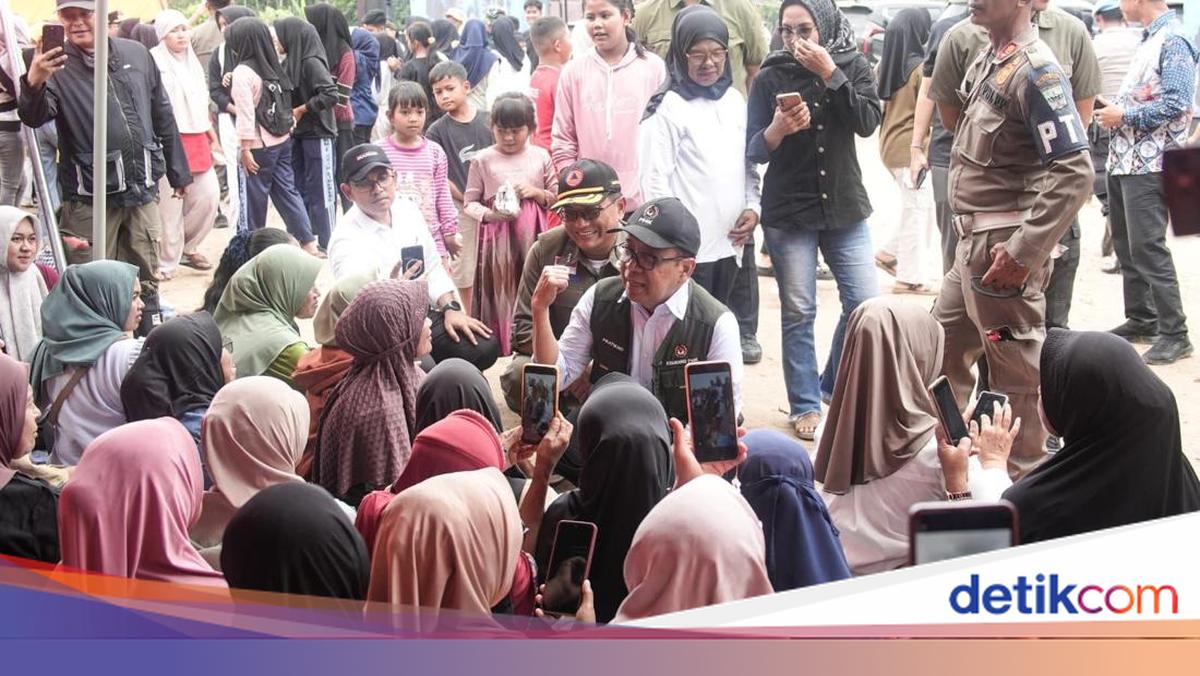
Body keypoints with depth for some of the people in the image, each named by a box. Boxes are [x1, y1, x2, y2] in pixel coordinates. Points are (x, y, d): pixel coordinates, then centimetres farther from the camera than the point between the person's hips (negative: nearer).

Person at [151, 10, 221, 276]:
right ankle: (167, 262, 4)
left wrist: (213, 138, 23)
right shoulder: (154, 62, -6)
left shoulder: (192, 62, 18)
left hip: (197, 140, 7)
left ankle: (187, 247, 22)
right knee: (170, 203, -5)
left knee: (209, 194, 4)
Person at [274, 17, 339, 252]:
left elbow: (331, 94, -24)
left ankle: (327, 242, 5)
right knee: (298, 188, 13)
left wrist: (301, 110, -16)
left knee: (321, 189, -2)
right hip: (298, 135, 8)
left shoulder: (312, 62, -16)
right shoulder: (291, 62, 7)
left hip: (317, 135, -8)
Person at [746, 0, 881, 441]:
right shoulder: (771, 78, -2)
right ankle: (805, 405, 11)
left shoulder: (853, 66, 2)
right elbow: (753, 151, -3)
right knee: (798, 313, -1)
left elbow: (868, 123, -13)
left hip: (845, 207, 2)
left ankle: (833, 387, 21)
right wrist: (777, 129, -24)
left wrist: (830, 73, -19)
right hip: (787, 212, -2)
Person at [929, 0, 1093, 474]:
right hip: (972, 241, 10)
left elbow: (1074, 172, -23)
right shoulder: (987, 61, 10)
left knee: (1014, 372, 2)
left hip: (1005, 247, -10)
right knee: (942, 346, 21)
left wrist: (1023, 253, -24)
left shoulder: (1034, 70, -18)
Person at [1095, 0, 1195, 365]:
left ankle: (1174, 333, -5)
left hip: (1149, 164, -9)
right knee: (1126, 246, 14)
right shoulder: (1148, 40, 14)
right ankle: (1140, 320, 25)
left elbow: (1175, 103, -20)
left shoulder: (1173, 41, -13)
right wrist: (1112, 108, 7)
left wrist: (1124, 115, -14)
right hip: (1124, 160, 9)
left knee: (1148, 247, -10)